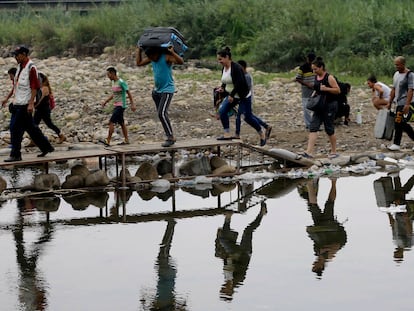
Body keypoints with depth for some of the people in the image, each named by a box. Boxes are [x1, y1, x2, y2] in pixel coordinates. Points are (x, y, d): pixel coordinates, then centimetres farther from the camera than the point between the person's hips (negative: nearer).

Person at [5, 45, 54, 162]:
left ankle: (15, 155, -3)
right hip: (18, 103, 9)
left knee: (16, 128, -8)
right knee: (31, 128, 14)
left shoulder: (31, 68, -13)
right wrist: (15, 100, 21)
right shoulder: (20, 67, 14)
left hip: (25, 104, -9)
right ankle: (46, 147, 24)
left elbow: (34, 87, -16)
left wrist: (31, 103, -20)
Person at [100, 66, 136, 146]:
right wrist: (106, 101, 17)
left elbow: (129, 93, -13)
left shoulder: (121, 82, -14)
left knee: (111, 122, -15)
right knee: (121, 123, 12)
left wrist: (132, 104, -16)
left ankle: (108, 141, -18)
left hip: (121, 106, -9)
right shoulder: (113, 82, 12)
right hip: (116, 106, 9)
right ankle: (126, 140, 17)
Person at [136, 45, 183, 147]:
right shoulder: (151, 58, 6)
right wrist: (139, 50, 12)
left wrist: (172, 52, -35)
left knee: (162, 113, -20)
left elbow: (181, 62, -29)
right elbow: (139, 63, 18)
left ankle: (171, 137, -16)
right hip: (158, 90, 9)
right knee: (161, 114, 10)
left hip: (167, 90, -9)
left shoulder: (167, 57, -16)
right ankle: (170, 136, 18)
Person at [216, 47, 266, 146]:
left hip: (243, 96, -8)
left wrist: (231, 95, -26)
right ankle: (227, 134, -6)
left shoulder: (236, 68, -22)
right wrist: (222, 88, -3)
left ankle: (262, 134, 19)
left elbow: (239, 83, -27)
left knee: (248, 117, -2)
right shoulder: (224, 69, 4)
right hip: (232, 96, 8)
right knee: (222, 111, -11)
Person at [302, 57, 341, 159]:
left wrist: (326, 89, -25)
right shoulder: (316, 77, 10)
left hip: (329, 105, -7)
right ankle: (309, 152, -11)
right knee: (313, 127, -5)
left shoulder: (329, 78, -12)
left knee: (329, 129, 1)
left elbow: (338, 90, -14)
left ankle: (334, 151, 18)